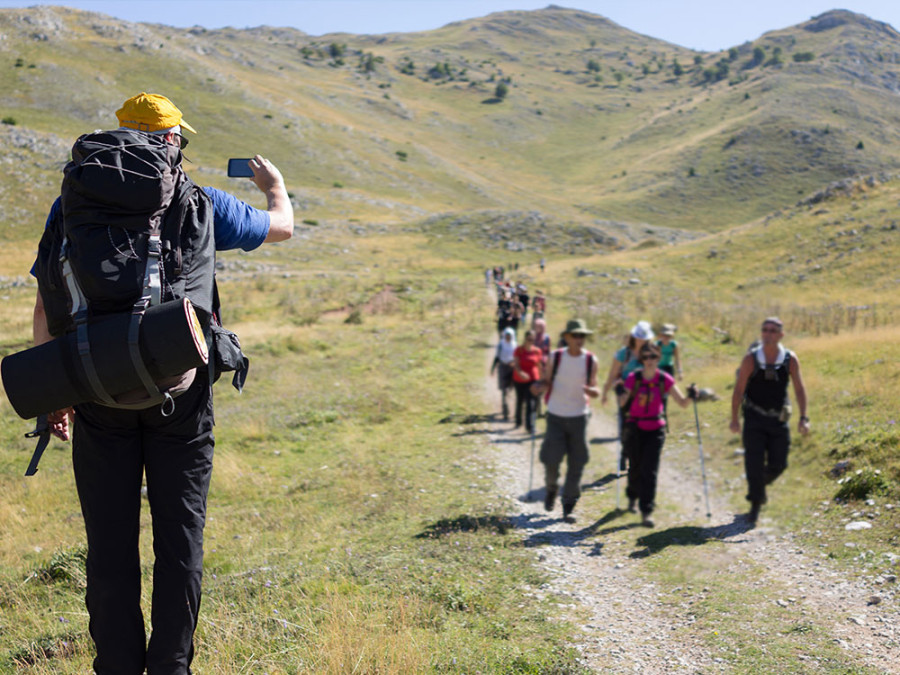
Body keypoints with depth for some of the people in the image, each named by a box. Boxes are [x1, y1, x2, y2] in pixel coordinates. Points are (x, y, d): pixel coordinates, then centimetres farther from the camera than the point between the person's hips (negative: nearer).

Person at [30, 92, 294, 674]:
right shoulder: (198, 204, 2)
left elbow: (46, 310, 3)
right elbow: (282, 227, 19)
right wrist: (275, 184, 41)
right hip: (179, 390, -1)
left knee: (110, 540, 7)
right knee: (179, 535, 7)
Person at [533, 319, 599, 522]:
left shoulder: (591, 361, 0)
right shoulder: (555, 358, -3)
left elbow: (594, 389, 6)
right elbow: (546, 381, 4)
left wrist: (592, 391, -18)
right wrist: (540, 387, -20)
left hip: (579, 416, 1)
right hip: (556, 416, -1)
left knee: (577, 464, 1)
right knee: (551, 459, -7)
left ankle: (568, 507, 13)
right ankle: (551, 489, 26)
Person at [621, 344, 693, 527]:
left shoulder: (665, 380, -5)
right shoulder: (633, 378, -8)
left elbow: (683, 403, -5)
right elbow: (624, 404, -7)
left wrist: (690, 396, -25)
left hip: (656, 429, 0)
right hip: (635, 428, 0)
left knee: (650, 471, -9)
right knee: (635, 467, 11)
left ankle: (646, 513, -8)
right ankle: (632, 497, 43)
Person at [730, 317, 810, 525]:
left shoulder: (790, 359, -5)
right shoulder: (751, 359, -10)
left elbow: (799, 389, 1)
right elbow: (739, 389, -6)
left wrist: (803, 418, -6)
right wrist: (734, 419, -5)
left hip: (779, 420, 2)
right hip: (754, 419, -2)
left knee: (778, 465, 4)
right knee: (754, 463, -5)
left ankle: (759, 485, 37)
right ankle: (755, 506, 10)